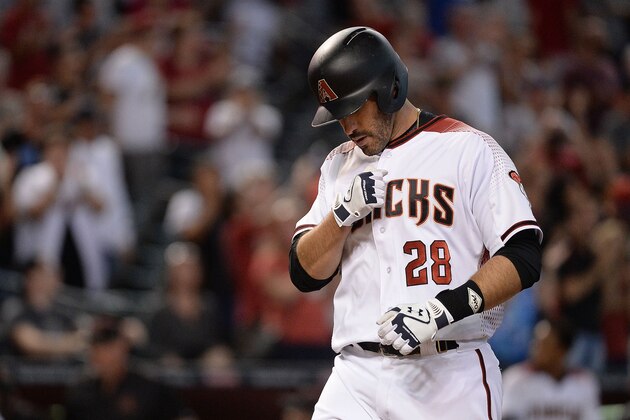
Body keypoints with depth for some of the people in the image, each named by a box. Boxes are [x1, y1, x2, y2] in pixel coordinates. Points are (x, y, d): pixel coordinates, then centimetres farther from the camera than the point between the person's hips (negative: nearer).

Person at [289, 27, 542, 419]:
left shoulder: (470, 149, 0)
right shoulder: (340, 165, 18)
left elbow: (523, 259, -9)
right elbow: (306, 274, 13)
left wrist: (447, 307, -23)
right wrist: (343, 213, -5)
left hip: (450, 377, -4)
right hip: (357, 377, 4)